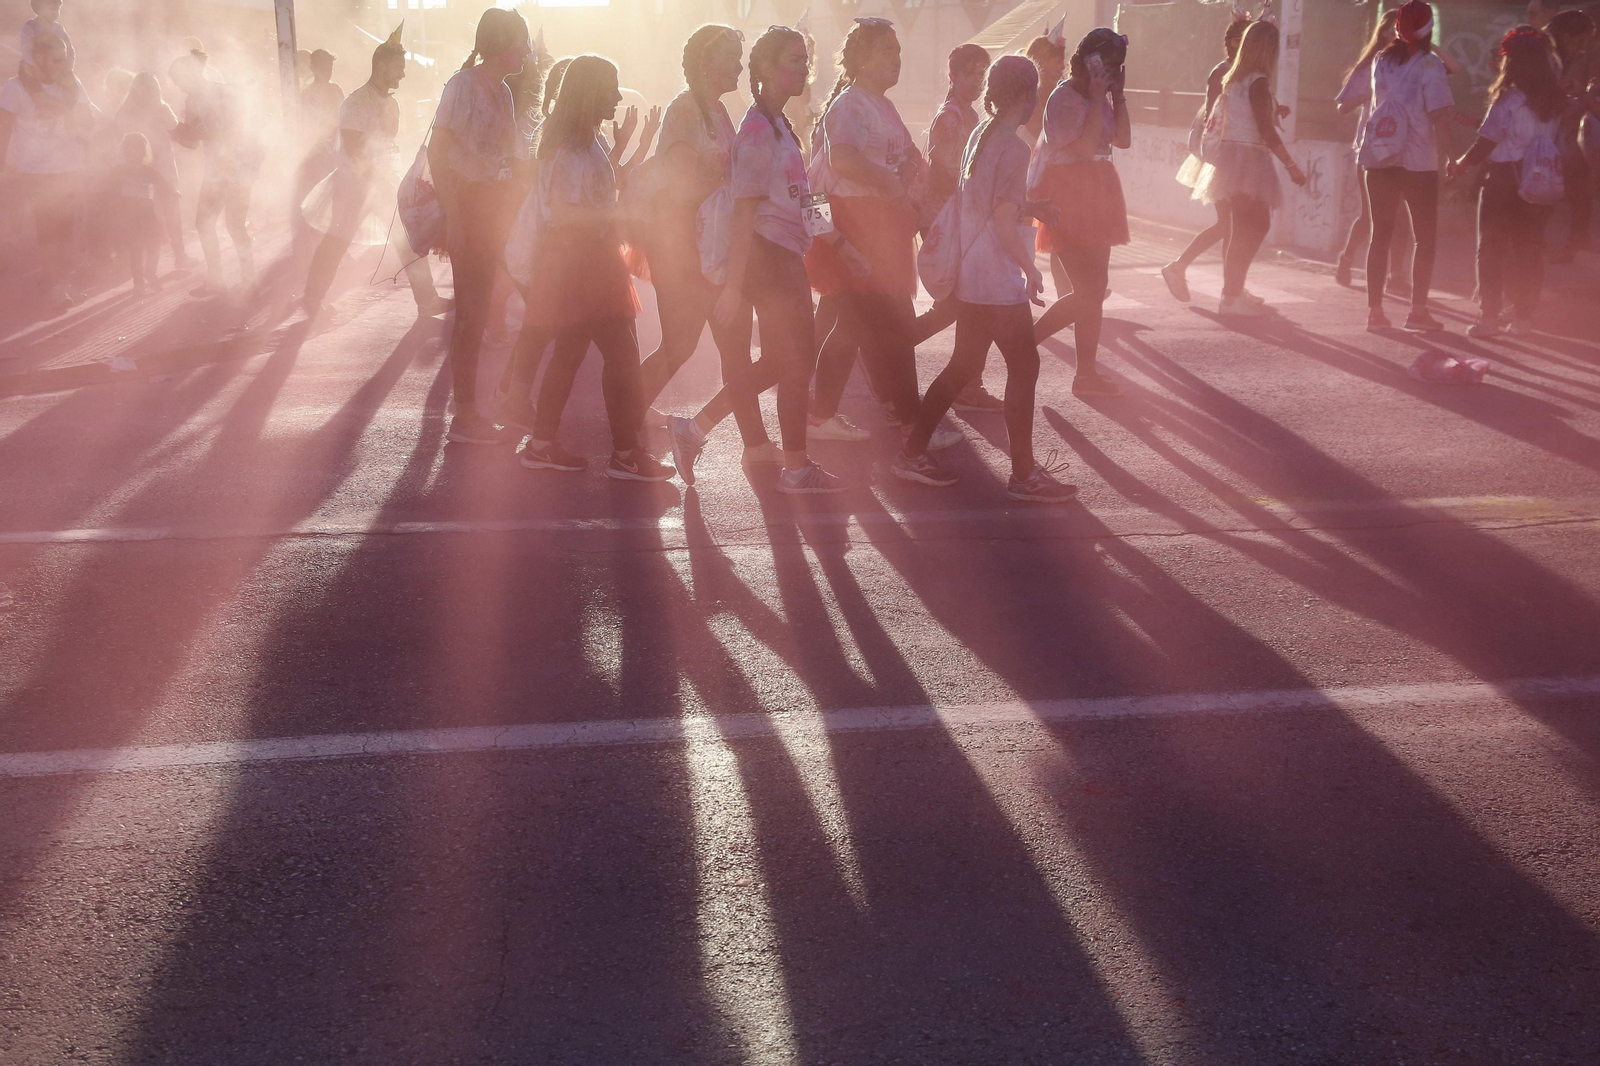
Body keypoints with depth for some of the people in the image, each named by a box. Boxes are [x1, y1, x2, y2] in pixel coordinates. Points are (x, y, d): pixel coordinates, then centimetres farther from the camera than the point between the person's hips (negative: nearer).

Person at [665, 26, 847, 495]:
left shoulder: (778, 125, 14)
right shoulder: (759, 130, -15)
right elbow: (745, 212, -19)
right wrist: (734, 286, -20)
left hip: (785, 256, 10)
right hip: (771, 256, -10)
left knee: (777, 362, 14)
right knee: (798, 361, 0)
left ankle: (693, 429, 17)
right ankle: (797, 469, 11)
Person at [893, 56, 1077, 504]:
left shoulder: (978, 137, 10)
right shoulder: (1013, 148, -16)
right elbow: (1005, 223, -20)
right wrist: (1032, 270, -10)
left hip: (970, 276, 9)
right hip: (1000, 282, -9)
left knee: (963, 365, 15)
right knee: (1024, 367, -2)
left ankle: (912, 452, 18)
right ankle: (1024, 474, 1)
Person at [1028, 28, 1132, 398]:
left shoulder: (1098, 98, 13)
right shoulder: (1064, 98, -14)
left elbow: (1123, 139, 6)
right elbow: (1085, 146, -23)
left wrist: (1117, 96, 0)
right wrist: (1096, 99, -19)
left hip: (1095, 199, 9)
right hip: (1069, 200, -9)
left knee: (1093, 290, 10)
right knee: (1089, 291, -11)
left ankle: (1087, 374, 19)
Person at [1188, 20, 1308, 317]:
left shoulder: (1233, 78, 12)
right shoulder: (1258, 82, -13)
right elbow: (1266, 130, -16)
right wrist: (1291, 165, -13)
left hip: (1231, 155, 9)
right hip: (1248, 158, -9)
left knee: (1256, 225, 17)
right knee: (1246, 231, -5)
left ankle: (1234, 291, 21)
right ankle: (1231, 298, -4)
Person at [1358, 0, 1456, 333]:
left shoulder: (1382, 62, 7)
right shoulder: (1430, 65, -8)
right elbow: (1439, 115, -11)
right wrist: (1449, 156, -2)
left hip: (1378, 160, 4)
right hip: (1418, 161, -4)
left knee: (1380, 234, 9)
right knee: (1426, 236, 5)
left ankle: (1374, 309, 7)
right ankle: (1418, 310, 0)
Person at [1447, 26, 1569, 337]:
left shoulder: (1508, 101, -14)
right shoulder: (1554, 101, 3)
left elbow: (1485, 143, -13)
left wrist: (1459, 165, 1)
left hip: (1504, 180, -5)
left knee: (1492, 248, 3)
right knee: (1529, 249, 10)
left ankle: (1489, 317, -1)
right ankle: (1524, 316, 13)